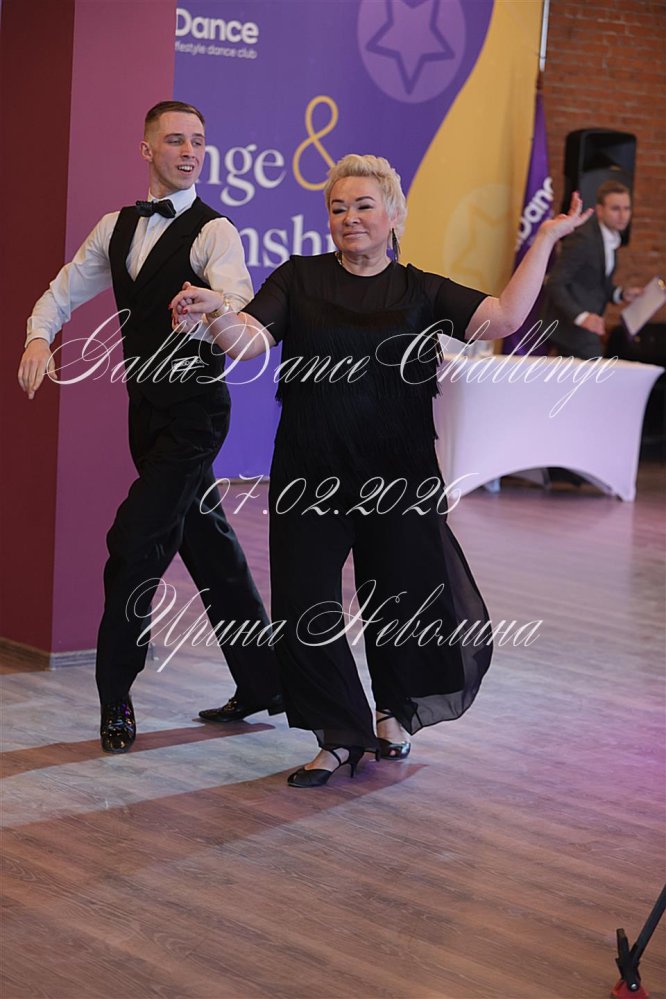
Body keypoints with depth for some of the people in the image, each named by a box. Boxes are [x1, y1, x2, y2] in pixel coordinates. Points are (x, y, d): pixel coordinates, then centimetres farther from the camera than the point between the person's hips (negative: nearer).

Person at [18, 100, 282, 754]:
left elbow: (240, 307, -27)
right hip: (147, 405, 7)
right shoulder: (117, 228, 10)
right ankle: (262, 682, 26)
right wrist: (39, 336, -4)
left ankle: (115, 695, -1)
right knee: (205, 540, 14)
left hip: (194, 406, -7)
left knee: (134, 542, -13)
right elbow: (64, 291, 17)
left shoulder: (213, 232, -11)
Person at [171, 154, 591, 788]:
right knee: (305, 611, 1)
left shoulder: (420, 293, 6)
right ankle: (342, 738, 22)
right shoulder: (300, 279, 6)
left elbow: (504, 317, -7)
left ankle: (394, 711, 33)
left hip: (397, 479, 0)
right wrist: (215, 313, -28)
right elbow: (249, 341, -7)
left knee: (410, 604, 2)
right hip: (309, 475, 0)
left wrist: (546, 239, -7)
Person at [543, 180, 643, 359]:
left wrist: (621, 294, 2)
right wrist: (581, 316, -34)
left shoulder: (612, 236, 8)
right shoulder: (583, 238, -19)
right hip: (572, 329, -9)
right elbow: (555, 284, -23)